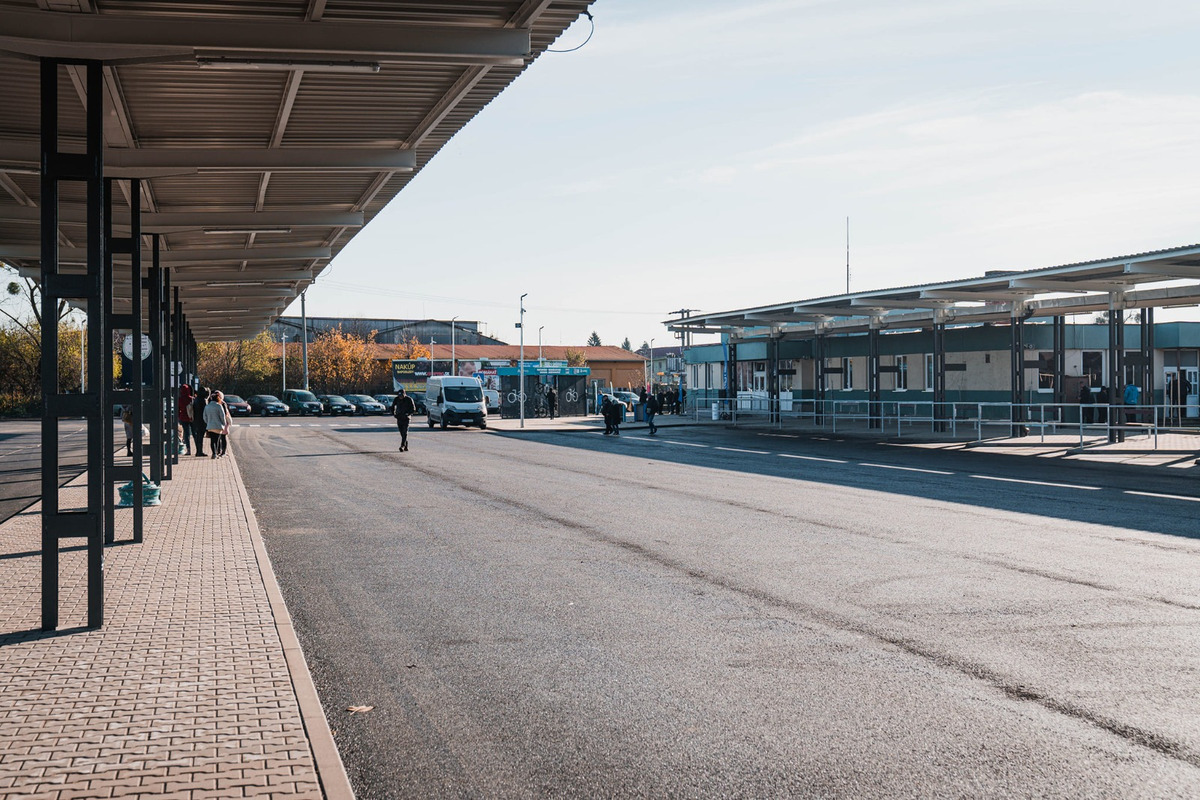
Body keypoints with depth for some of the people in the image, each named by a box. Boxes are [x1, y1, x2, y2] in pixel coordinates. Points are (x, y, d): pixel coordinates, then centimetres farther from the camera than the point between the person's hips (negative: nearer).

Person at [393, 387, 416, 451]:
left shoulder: (409, 399, -9)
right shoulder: (396, 399, 2)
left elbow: (413, 410, -7)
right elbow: (392, 407, 18)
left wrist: (407, 414, -20)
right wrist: (393, 414, 2)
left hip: (406, 418, -4)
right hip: (399, 419, 4)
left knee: (405, 433, -14)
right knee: (402, 433, 6)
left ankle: (402, 446, -22)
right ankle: (406, 447, 14)